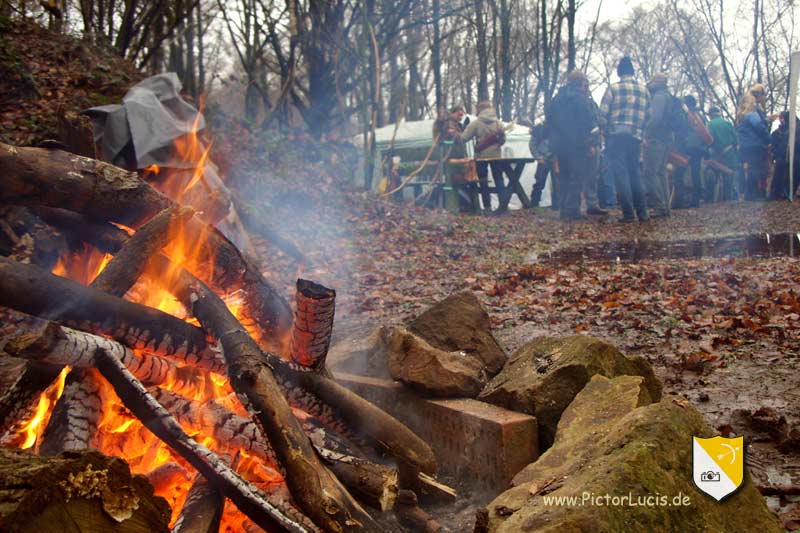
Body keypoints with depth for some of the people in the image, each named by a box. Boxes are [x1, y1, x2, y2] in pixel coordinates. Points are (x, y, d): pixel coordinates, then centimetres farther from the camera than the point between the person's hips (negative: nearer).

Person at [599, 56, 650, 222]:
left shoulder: (613, 88, -1)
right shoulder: (644, 90, 12)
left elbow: (603, 114, -7)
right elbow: (648, 115, 7)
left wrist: (606, 131, 6)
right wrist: (641, 131, 16)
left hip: (616, 135, -4)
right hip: (635, 136, 4)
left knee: (621, 174, -3)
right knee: (635, 173, 13)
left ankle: (628, 213, -6)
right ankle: (642, 212, 9)